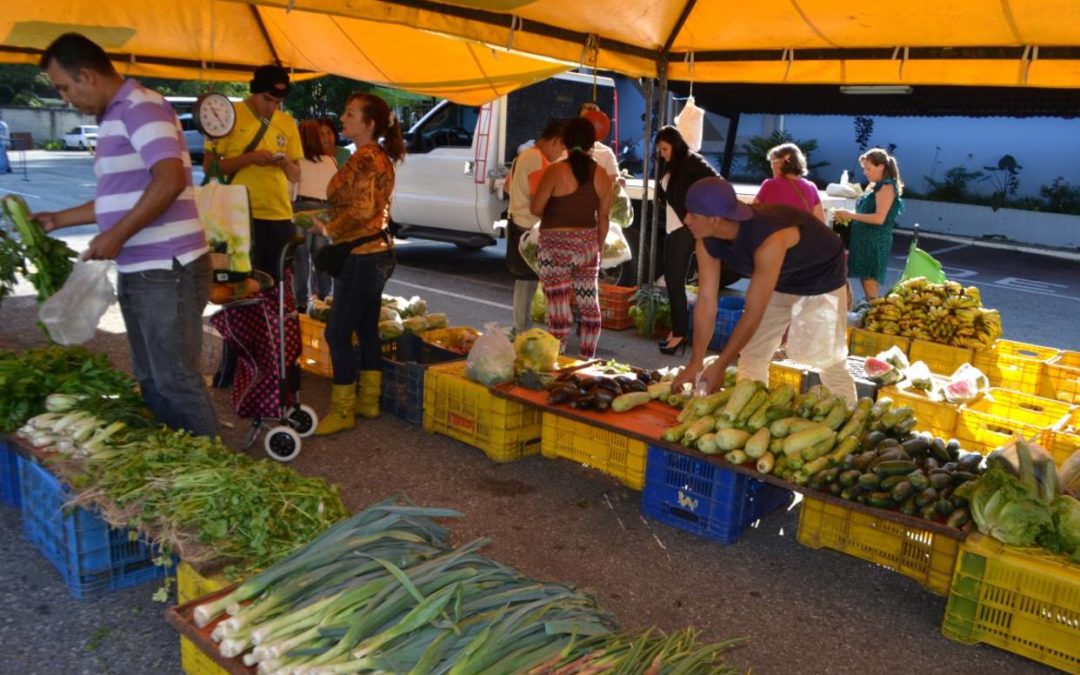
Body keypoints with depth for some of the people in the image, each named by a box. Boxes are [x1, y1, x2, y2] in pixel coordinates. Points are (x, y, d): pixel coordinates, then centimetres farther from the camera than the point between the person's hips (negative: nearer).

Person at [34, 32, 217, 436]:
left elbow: (170, 179, -25)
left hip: (167, 271, -10)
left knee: (176, 380, -3)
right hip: (138, 273, 10)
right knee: (151, 380, 16)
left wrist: (116, 236, -21)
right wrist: (59, 219, 26)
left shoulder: (140, 107, -11)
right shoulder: (116, 117, 18)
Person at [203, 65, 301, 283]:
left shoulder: (287, 123, 12)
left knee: (275, 281, 5)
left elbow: (296, 176, 14)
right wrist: (249, 158, -16)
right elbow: (209, 166, -4)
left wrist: (286, 163, -8)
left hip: (280, 216, 4)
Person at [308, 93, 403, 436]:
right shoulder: (381, 157, 14)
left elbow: (360, 211, -24)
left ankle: (342, 411, 3)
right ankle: (368, 400, 25)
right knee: (367, 328, 16)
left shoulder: (363, 159, -16)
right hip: (378, 250, 10)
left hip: (361, 256, -10)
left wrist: (329, 229, -11)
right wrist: (335, 226, 13)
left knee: (338, 333, -4)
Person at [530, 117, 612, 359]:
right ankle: (587, 360, 23)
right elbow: (603, 217, 6)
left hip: (556, 246, -4)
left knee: (559, 310, -1)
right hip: (588, 244, 5)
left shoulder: (556, 171, -12)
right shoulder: (601, 175, 1)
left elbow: (536, 208, -10)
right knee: (589, 306, 15)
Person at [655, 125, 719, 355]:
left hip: (686, 227, -9)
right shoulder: (672, 165, 16)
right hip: (672, 226, 9)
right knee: (670, 278, 9)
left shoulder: (692, 161, -8)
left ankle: (680, 333, -2)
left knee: (676, 280, -8)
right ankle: (675, 329, 17)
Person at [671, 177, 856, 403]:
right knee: (751, 357, 4)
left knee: (829, 363, -10)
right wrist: (695, 363, -19)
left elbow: (753, 313, -38)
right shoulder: (707, 242, -22)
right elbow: (706, 301, -17)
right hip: (778, 280, 6)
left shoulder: (769, 241, -43)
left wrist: (720, 366, -33)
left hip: (821, 277, -6)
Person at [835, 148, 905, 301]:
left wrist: (850, 215, -16)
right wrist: (847, 216, 1)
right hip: (864, 239, 9)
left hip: (874, 241, -9)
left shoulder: (887, 187, -12)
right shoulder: (873, 186, 16)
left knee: (869, 282, -7)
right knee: (865, 280, 11)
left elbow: (879, 218, -20)